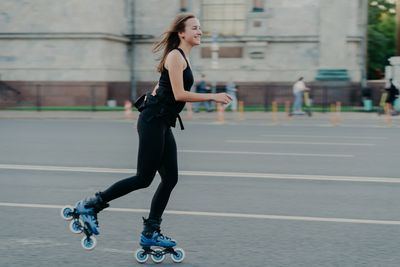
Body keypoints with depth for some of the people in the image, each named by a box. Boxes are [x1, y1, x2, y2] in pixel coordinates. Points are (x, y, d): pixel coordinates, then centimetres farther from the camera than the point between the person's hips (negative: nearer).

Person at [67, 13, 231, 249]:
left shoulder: (183, 58, 18)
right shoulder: (176, 56, -11)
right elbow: (179, 94, -19)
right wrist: (212, 97, -17)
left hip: (162, 125, 10)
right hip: (153, 122, -10)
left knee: (170, 179, 6)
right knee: (144, 178, -7)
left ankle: (150, 232, 10)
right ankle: (91, 205, 3)